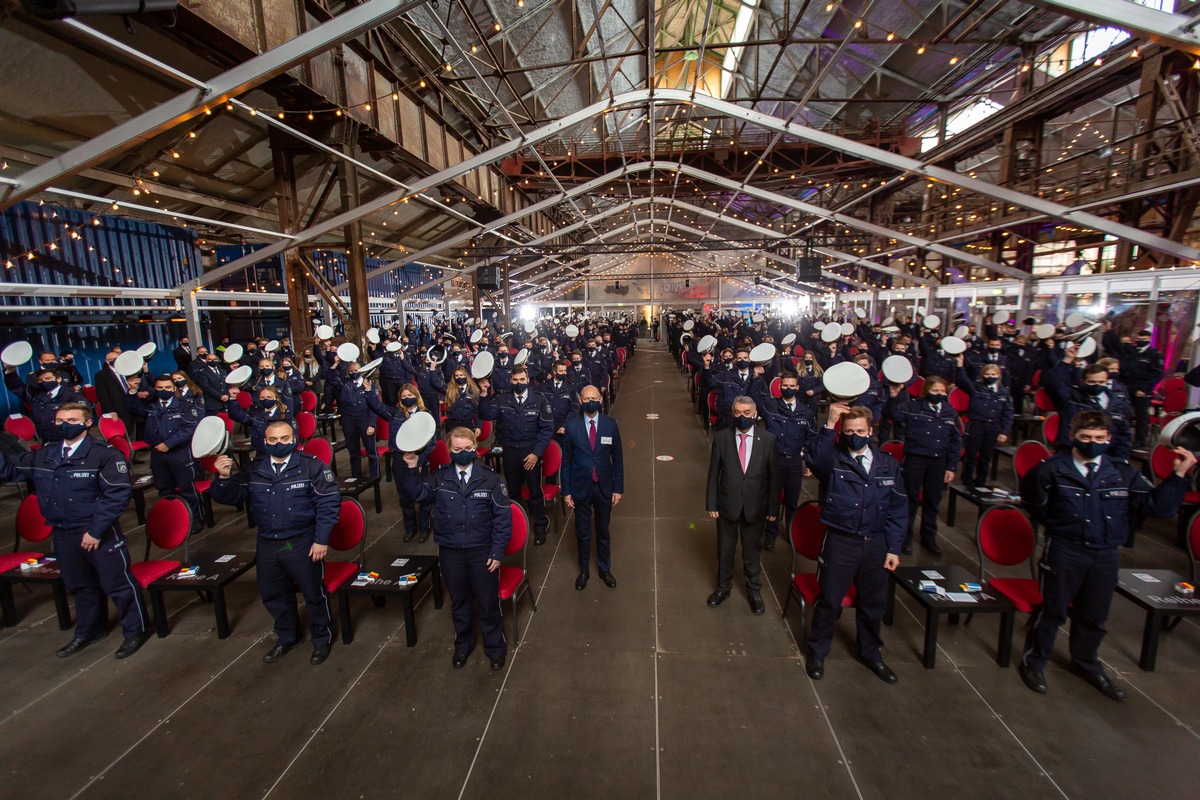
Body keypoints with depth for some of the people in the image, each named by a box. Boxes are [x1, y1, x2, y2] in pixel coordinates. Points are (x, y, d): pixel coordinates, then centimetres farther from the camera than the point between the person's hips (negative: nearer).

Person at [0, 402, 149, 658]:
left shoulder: (105, 455, -14)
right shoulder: (42, 456, 7)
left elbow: (118, 494, -18)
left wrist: (96, 531, -19)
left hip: (100, 533, -6)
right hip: (62, 534, 6)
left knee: (118, 584, 4)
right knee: (80, 585, 22)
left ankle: (136, 631, 21)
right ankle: (88, 631, 42)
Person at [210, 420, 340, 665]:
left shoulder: (312, 466, -13)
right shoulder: (254, 470, 2)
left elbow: (328, 503, -12)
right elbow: (232, 497, 4)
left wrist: (322, 539, -14)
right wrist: (224, 478, -17)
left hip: (302, 543, -5)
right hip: (267, 545, 5)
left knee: (314, 593, 9)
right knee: (273, 595, 21)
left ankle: (322, 639, 33)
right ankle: (287, 636, 47)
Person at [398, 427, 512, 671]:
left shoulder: (490, 479, -9)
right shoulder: (439, 479, -3)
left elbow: (503, 516, -8)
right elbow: (413, 494, -3)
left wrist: (498, 551, -10)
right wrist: (410, 469, -17)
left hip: (482, 551, -2)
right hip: (450, 552, 2)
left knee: (488, 602, 11)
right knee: (459, 601, 21)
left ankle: (495, 647, 36)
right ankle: (463, 644, 45)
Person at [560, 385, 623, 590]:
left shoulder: (610, 424, -7)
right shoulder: (571, 424, -10)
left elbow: (617, 459, -1)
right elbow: (566, 461, -5)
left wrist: (618, 488, -2)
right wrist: (566, 491, -5)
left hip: (604, 487, 1)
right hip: (581, 487, -1)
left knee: (603, 532, 18)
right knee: (583, 534, 15)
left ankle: (605, 569, 39)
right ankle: (584, 570, 37)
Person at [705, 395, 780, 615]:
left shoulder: (768, 439, -10)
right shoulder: (721, 437, -10)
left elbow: (774, 476, -4)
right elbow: (714, 473, -4)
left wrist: (772, 507, -2)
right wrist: (711, 503, -4)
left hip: (755, 507, 0)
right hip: (727, 505, 0)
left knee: (752, 552, 18)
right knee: (725, 550, 18)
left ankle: (754, 591, 41)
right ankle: (723, 588, 41)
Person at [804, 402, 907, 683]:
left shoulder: (888, 464, 3)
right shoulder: (833, 459, -9)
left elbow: (898, 509, 7)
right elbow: (815, 460, -35)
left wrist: (893, 548, 3)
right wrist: (829, 425, -42)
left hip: (876, 543, 4)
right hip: (840, 542, -3)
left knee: (874, 602, 19)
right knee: (830, 600, 8)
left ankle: (871, 652, 44)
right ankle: (817, 653, 30)